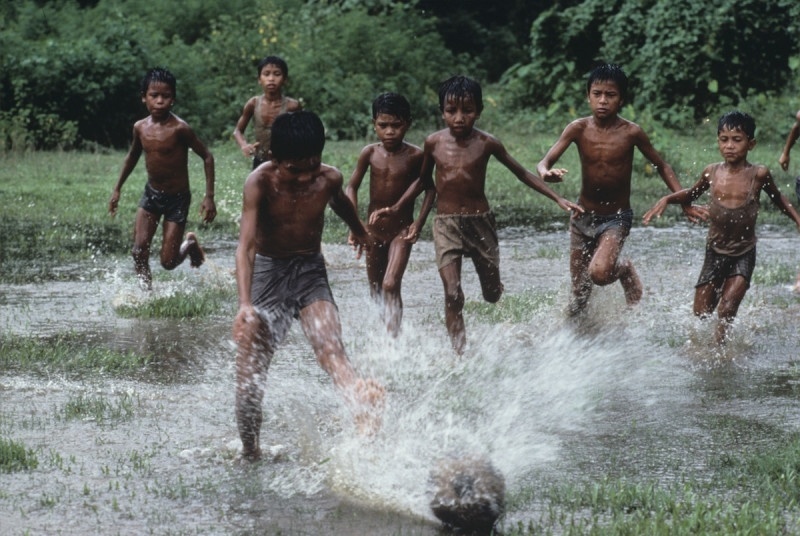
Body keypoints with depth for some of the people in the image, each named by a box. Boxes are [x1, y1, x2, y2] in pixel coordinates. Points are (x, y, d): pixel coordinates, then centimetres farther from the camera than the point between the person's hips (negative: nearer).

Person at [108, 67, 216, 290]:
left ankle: (190, 244, 30)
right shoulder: (140, 127, -4)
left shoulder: (179, 129, -21)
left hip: (177, 198, -4)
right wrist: (117, 189, 19)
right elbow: (132, 156, 16)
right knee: (138, 252, -9)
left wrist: (209, 197, -16)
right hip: (151, 194, 4)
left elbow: (207, 157, -13)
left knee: (168, 261, -1)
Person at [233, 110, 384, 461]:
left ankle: (365, 412, -52)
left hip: (310, 273, 1)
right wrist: (245, 303, -43)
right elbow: (246, 245, -30)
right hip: (267, 273, -1)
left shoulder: (329, 179, -9)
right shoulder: (260, 183, -21)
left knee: (330, 349, -24)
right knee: (250, 367, -4)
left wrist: (360, 231, 40)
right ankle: (249, 449, 13)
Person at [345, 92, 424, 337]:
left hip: (401, 230, -3)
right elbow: (352, 186, 3)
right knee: (376, 290, 12)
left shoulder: (415, 156, -11)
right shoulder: (370, 153, -5)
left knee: (391, 286, -19)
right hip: (374, 229, 3)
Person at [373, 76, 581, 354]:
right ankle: (459, 352, -9)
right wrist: (395, 208, 12)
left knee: (492, 295, 12)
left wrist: (558, 199, 2)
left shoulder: (486, 143, -7)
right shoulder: (434, 143, -4)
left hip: (480, 221, 0)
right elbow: (424, 181, 14)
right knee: (452, 294, -14)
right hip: (445, 224, 0)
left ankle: (494, 286, 50)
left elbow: (521, 173, 4)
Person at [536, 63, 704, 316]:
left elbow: (662, 166, 1)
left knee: (599, 272, -27)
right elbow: (545, 162, -16)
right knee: (579, 292, 6)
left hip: (617, 218, -2)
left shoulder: (631, 132, -13)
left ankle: (625, 271, 8)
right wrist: (546, 173, -41)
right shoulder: (579, 129, -10)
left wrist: (685, 202, -5)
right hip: (583, 216, 2)